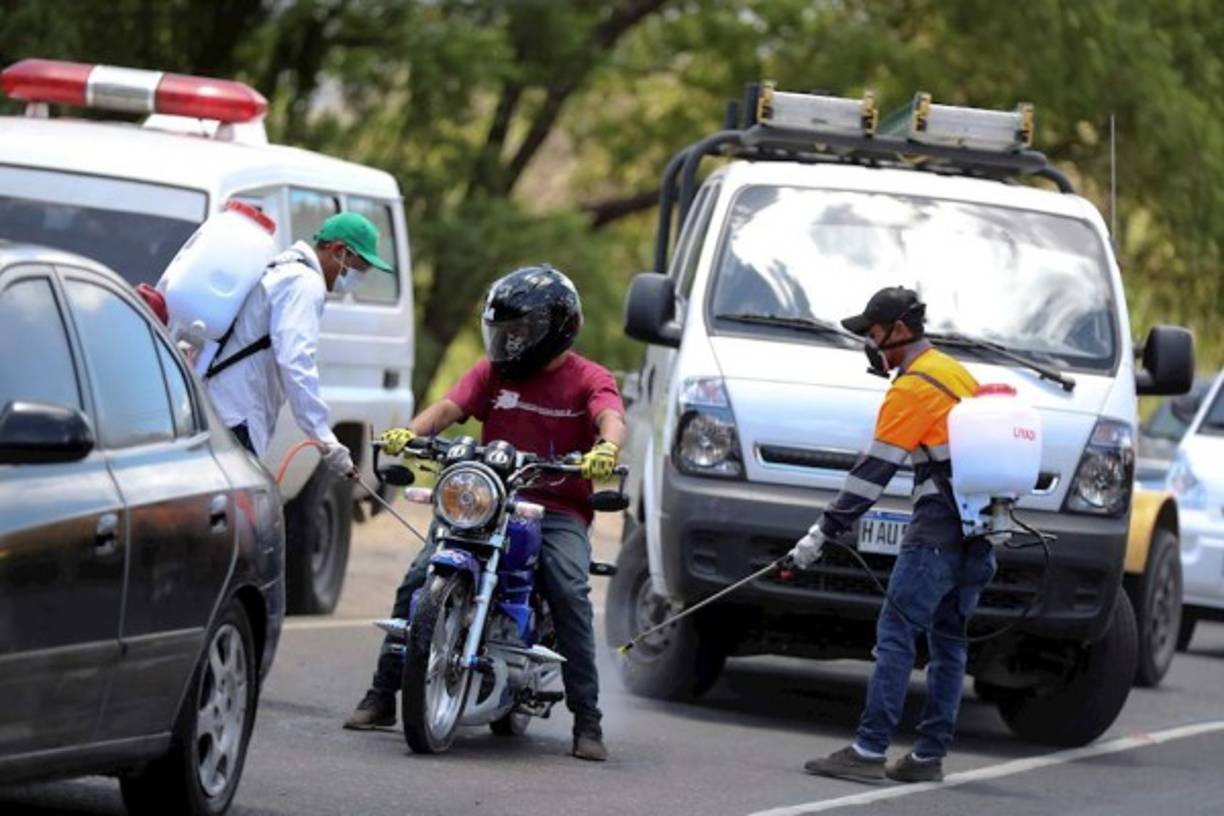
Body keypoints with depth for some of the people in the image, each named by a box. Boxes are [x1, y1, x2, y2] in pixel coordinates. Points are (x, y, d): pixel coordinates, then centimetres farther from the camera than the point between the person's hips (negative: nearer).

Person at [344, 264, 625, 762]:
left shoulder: (589, 380, 2)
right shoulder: (493, 371, 14)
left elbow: (611, 418, -19)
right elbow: (450, 407, -2)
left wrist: (605, 450, -43)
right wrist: (411, 432, -23)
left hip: (558, 510, -3)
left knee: (570, 593, -28)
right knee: (418, 579, -15)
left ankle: (587, 722, -23)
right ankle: (381, 697, -6)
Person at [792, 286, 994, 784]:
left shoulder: (913, 388, -11)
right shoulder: (956, 374, 17)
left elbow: (874, 472, -14)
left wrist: (822, 533, -12)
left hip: (940, 530, -9)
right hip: (979, 532, 9)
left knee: (896, 635, -9)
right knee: (948, 640, 11)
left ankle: (869, 751, -13)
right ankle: (929, 756, 12)